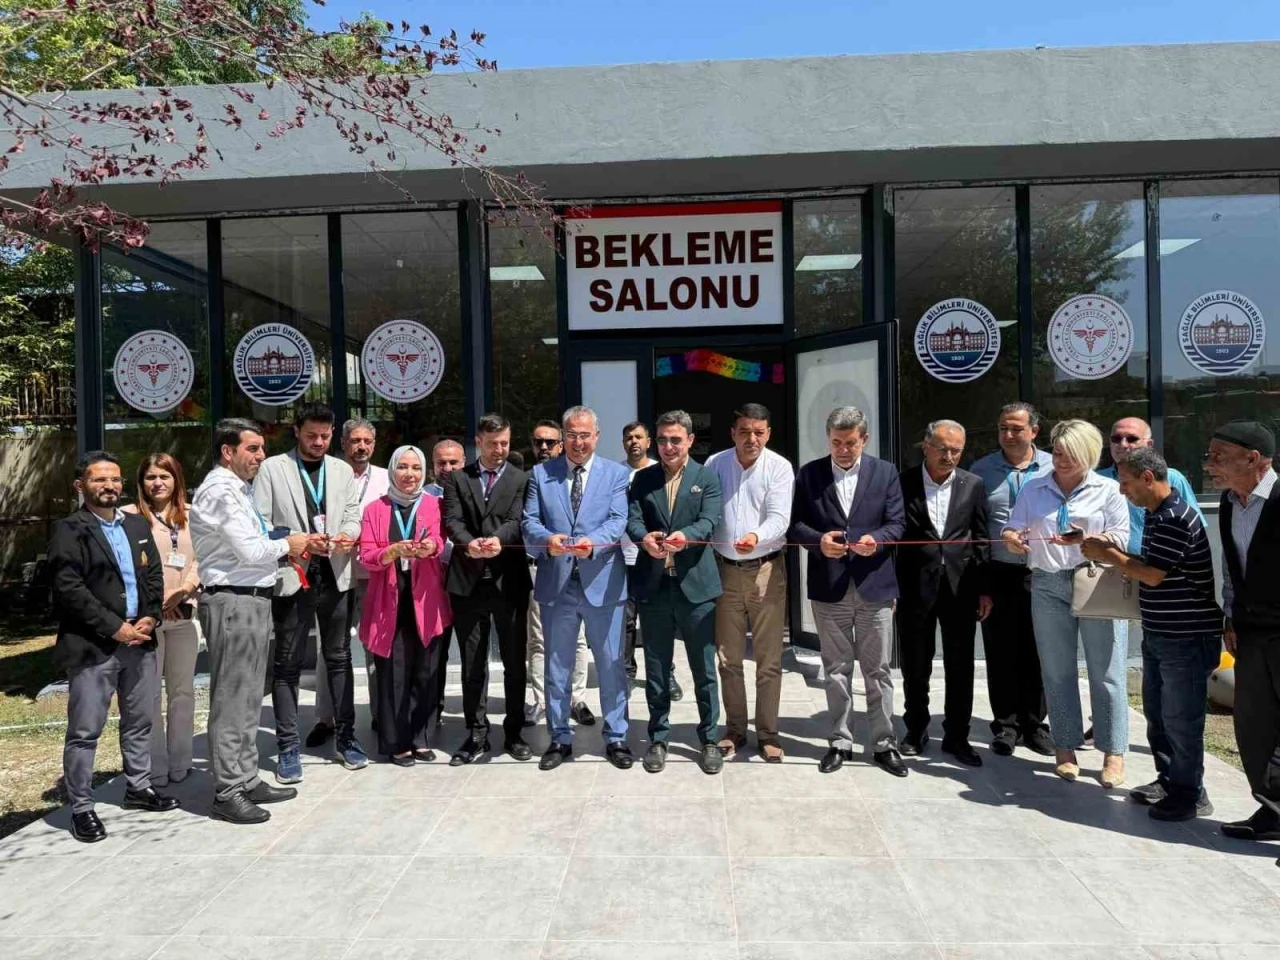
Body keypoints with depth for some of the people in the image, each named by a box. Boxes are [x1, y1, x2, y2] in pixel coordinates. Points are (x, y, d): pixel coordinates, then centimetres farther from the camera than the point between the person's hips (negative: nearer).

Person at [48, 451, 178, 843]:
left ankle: (139, 788, 31)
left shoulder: (138, 526, 13)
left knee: (140, 722, 16)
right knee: (85, 731, 1)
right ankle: (81, 808, 12)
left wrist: (149, 619, -5)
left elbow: (154, 576, 11)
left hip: (140, 640, 6)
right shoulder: (69, 531, -6)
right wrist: (115, 628, -16)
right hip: (92, 646, -6)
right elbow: (69, 590, -14)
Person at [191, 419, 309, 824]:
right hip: (233, 603, -10)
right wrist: (287, 544, -3)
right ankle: (227, 793, 7)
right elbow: (251, 551, -20)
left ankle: (247, 780, 27)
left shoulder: (239, 489, 17)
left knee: (249, 698, 16)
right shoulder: (219, 491, -14)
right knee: (230, 699, -2)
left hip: (253, 600, 10)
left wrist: (285, 544, 4)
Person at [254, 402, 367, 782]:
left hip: (335, 576, 4)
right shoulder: (272, 468, 0)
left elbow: (353, 516, 8)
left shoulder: (343, 470, 12)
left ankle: (345, 737, 21)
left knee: (339, 658, 10)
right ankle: (288, 747, 12)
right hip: (291, 576, -3)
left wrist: (348, 535, -14)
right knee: (288, 664, 4)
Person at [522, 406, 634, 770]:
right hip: (555, 583, 2)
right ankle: (560, 738, 27)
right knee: (557, 666, 12)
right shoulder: (541, 473, 7)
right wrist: (547, 540, -23)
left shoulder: (616, 473, 3)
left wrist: (593, 542, -28)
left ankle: (616, 738, 23)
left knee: (611, 664, 8)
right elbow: (529, 521, -1)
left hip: (602, 582, -1)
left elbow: (618, 520, -8)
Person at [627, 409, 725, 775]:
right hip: (653, 585, 2)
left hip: (695, 584, -2)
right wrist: (644, 536, -27)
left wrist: (685, 535, -32)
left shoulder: (707, 477, 3)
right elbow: (632, 518, -4)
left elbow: (709, 521, -11)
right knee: (656, 668, 11)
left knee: (704, 668, 6)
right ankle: (658, 739, 25)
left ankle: (709, 739, 22)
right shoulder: (643, 479, 9)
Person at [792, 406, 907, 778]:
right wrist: (819, 540, -18)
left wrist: (876, 539, -21)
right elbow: (795, 524, 1)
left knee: (878, 671, 8)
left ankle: (883, 743, 21)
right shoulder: (809, 474, 3)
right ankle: (840, 742, 23)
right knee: (836, 671, 11)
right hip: (829, 587, 0)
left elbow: (896, 523, 0)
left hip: (874, 584, 0)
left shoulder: (885, 472, 4)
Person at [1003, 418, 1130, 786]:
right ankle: (1065, 748, 17)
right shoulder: (1034, 489, 12)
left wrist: (1086, 539, -20)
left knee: (1105, 671, 0)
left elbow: (1121, 538, -3)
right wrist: (1013, 539, -13)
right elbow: (1010, 531, 10)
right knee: (1057, 671, 7)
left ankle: (1114, 753, 9)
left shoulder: (1108, 489, 4)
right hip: (1048, 586, 3)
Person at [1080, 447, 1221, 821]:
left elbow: (1152, 574, -22)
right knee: (1156, 713, 18)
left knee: (1180, 718, 1)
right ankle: (1168, 780, 32)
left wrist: (1109, 554, -10)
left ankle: (1190, 795, 15)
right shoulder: (1154, 514, 10)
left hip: (1186, 636, -10)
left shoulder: (1176, 517, -20)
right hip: (1159, 634, 10)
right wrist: (1112, 554, 1)